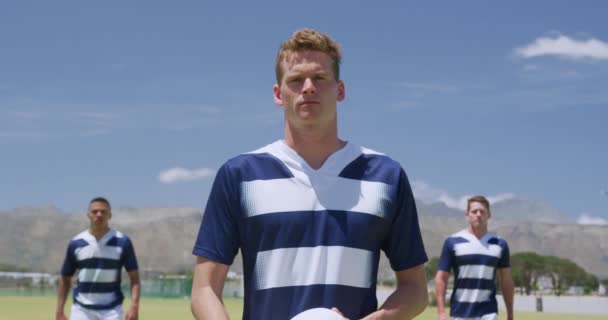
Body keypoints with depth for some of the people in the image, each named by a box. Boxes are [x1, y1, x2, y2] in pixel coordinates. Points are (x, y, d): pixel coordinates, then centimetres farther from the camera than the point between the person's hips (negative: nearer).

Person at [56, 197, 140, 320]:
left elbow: (134, 277, -2)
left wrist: (134, 306, -14)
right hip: (81, 310, 2)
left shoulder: (122, 242, -2)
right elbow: (65, 279, 8)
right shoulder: (76, 243, 2)